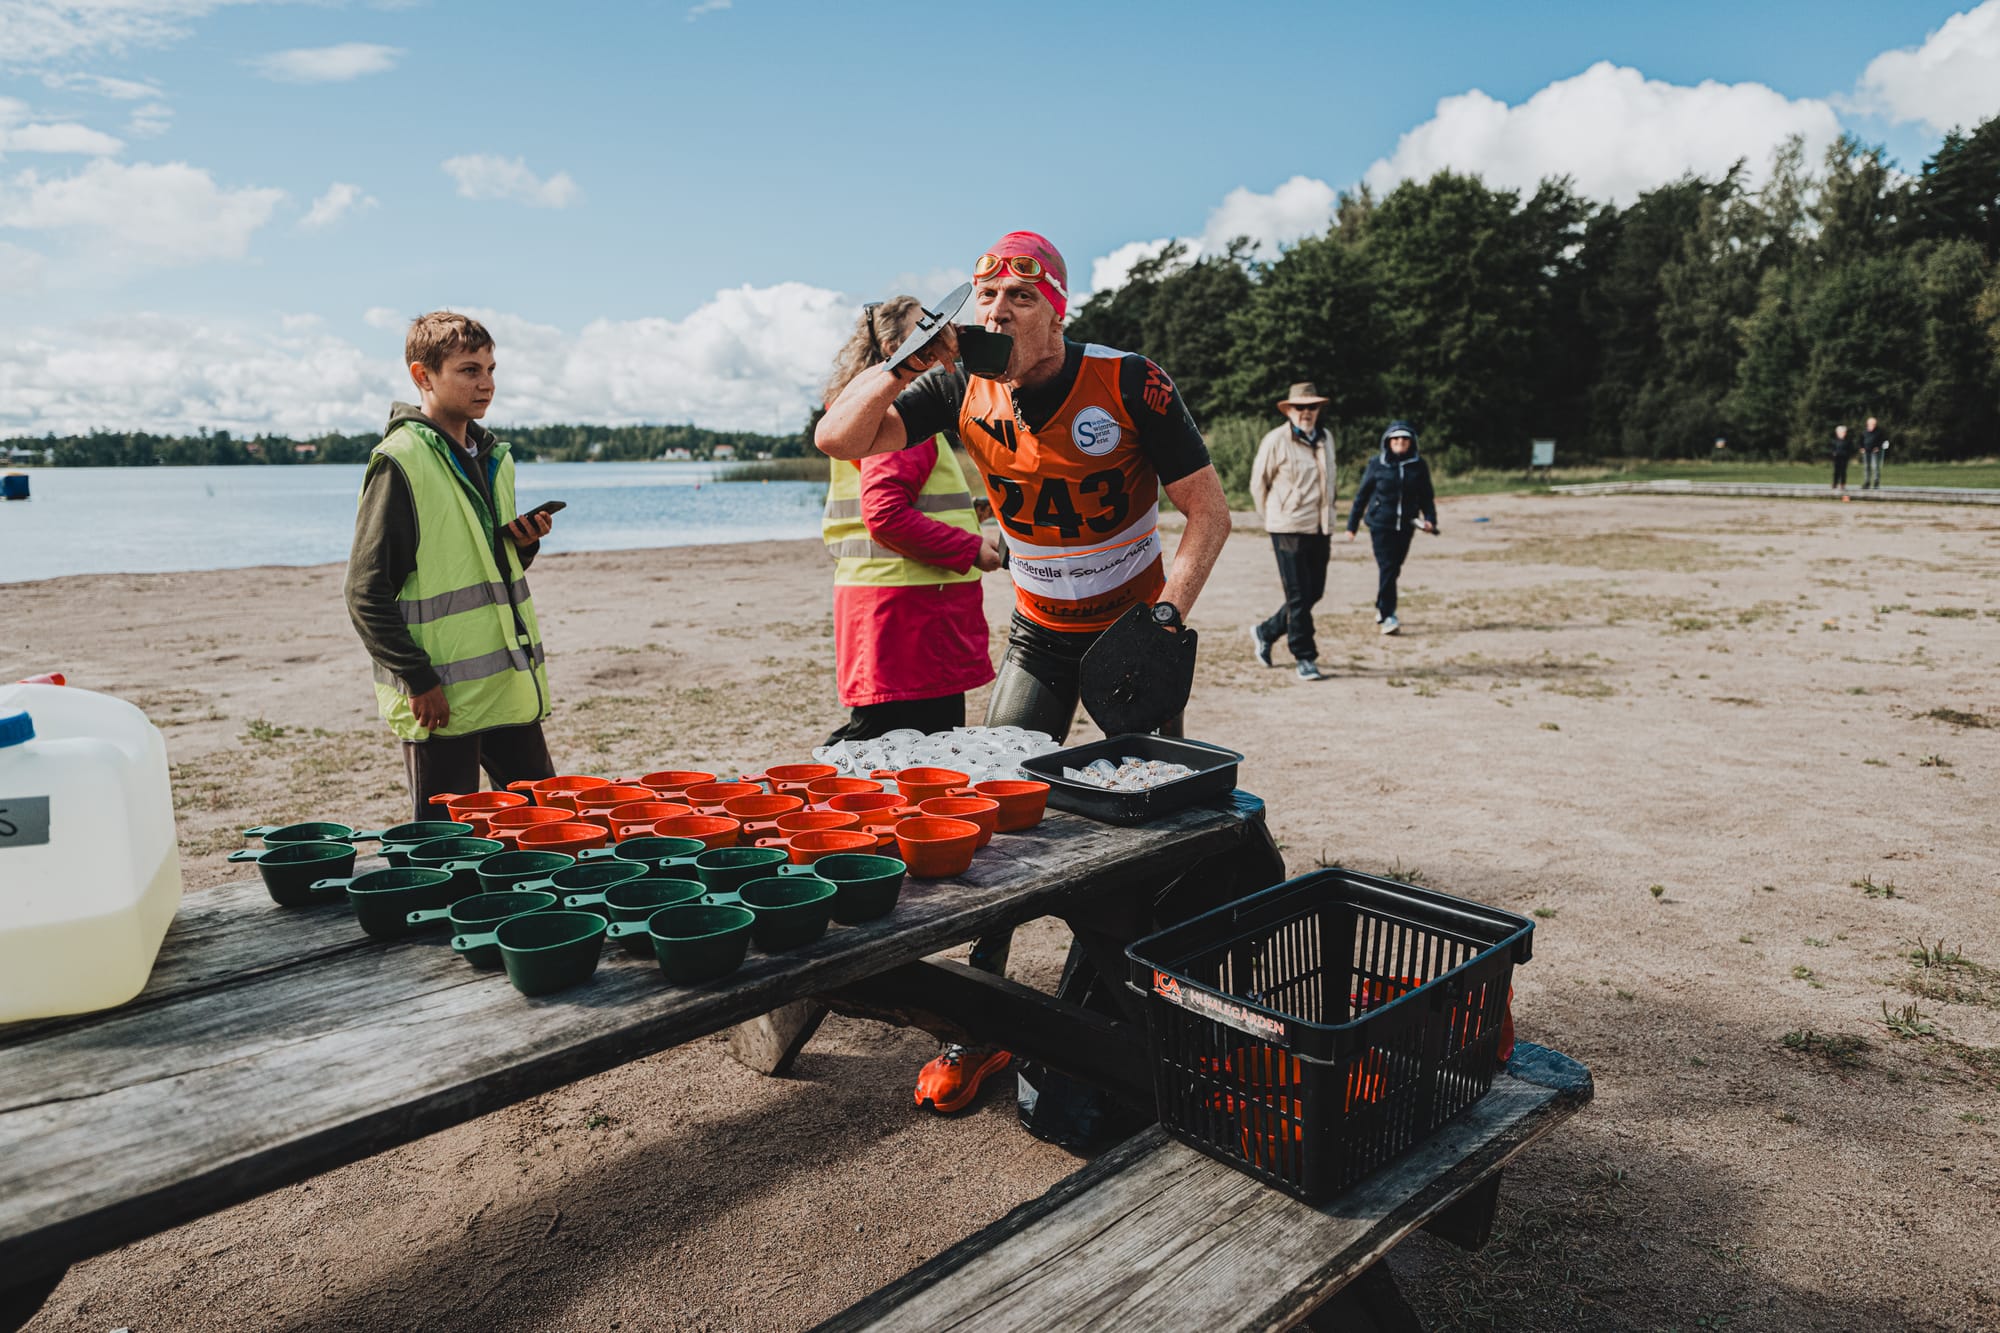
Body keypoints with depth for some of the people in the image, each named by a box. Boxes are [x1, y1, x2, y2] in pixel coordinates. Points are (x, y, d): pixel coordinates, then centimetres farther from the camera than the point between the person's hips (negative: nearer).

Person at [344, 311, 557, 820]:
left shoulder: (494, 457, 13)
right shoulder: (400, 461, -10)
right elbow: (367, 594, -12)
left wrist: (521, 543, 2)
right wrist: (418, 680, -16)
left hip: (512, 687, 7)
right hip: (441, 700, -7)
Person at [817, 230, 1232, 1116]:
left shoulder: (1129, 385, -18)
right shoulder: (962, 389, -9)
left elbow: (1209, 512, -12)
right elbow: (836, 439, -13)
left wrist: (1166, 618, -21)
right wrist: (908, 359, -23)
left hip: (1134, 626, -2)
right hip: (1037, 635, 3)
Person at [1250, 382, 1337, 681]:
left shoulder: (1326, 438, 12)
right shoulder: (1275, 441, -7)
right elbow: (1258, 484, 1)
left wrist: (1328, 522, 19)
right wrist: (1273, 518, 8)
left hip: (1320, 529, 6)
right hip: (1289, 530, -6)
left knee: (1314, 592, 10)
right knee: (1299, 596, -4)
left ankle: (1265, 632, 29)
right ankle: (1304, 658, 7)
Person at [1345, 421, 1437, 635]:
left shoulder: (1419, 466, 5)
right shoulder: (1377, 464, -1)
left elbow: (1427, 497, 11)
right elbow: (1361, 495, 4)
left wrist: (1430, 519, -6)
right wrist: (1352, 525, 4)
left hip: (1405, 526, 3)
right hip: (1381, 524, -3)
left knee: (1394, 569, 11)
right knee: (1387, 567, -11)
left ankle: (1382, 608, 28)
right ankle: (1387, 616, -11)